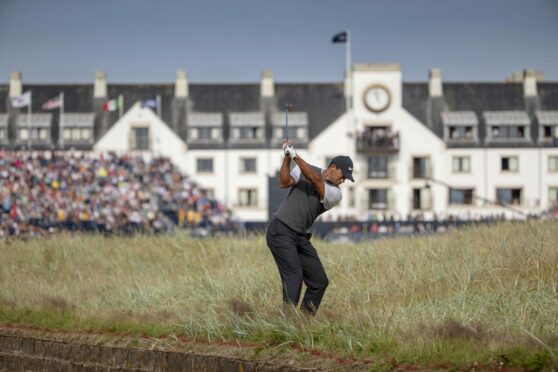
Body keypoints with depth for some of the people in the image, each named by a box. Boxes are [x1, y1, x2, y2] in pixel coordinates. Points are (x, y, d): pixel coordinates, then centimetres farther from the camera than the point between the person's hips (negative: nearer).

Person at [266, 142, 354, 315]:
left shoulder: (335, 194, -1)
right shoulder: (305, 169, 0)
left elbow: (316, 180, -18)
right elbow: (284, 183, -13)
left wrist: (296, 156, -24)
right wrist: (287, 159, -25)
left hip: (301, 237, 5)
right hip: (280, 231, -5)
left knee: (320, 281, 4)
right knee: (294, 278, -17)